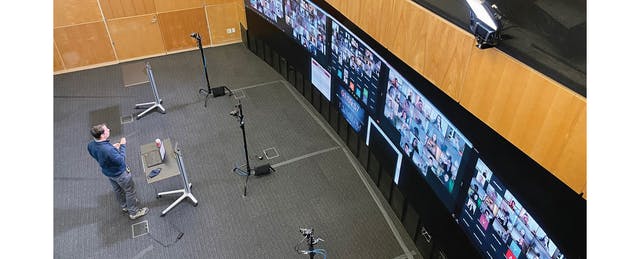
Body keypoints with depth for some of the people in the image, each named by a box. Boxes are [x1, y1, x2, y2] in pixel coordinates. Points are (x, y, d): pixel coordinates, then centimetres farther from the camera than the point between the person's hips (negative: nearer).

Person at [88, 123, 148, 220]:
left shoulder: (90, 145, -18)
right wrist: (123, 146, -23)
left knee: (117, 190, 31)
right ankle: (133, 212, 34)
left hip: (107, 172, 8)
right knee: (130, 191, 16)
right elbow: (120, 160, -29)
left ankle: (124, 206, 56)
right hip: (119, 173, -8)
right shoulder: (108, 149, -44)